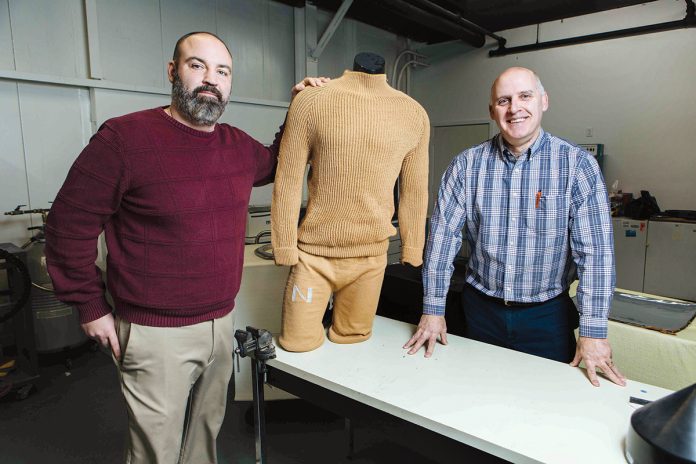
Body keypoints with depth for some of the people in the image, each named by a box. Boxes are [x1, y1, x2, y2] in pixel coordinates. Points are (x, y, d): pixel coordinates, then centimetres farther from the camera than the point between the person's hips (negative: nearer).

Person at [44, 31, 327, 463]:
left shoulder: (238, 144, 3)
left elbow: (276, 165, 24)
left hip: (222, 322, 6)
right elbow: (69, 224, -9)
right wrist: (91, 306, -5)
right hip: (157, 333, -5)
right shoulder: (125, 137, -15)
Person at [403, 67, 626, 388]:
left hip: (547, 315, -1)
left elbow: (595, 250, -12)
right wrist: (433, 309, -6)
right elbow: (443, 235, -5)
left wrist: (593, 332, -14)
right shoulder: (467, 164, -4)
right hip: (481, 309, 2)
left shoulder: (577, 164, -8)